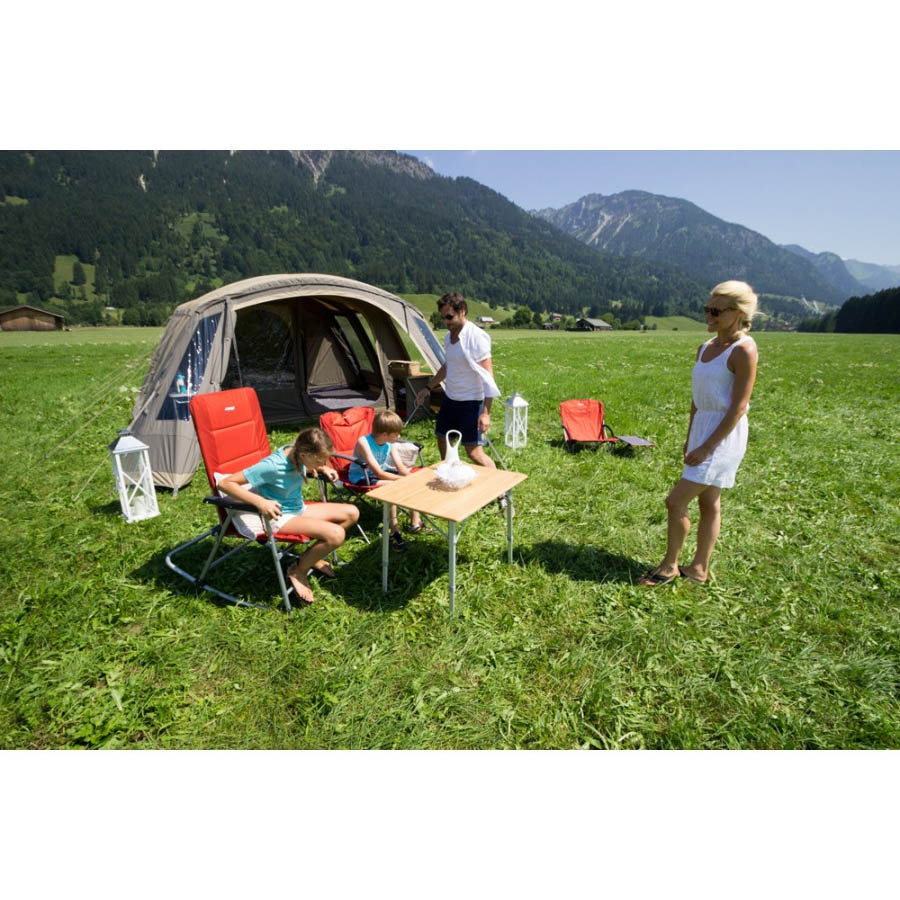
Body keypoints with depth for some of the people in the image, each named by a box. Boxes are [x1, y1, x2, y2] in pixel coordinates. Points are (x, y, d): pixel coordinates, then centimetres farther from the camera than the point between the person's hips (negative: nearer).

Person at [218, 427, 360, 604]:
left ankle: (315, 558, 15)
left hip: (298, 509, 8)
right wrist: (260, 502, -39)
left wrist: (322, 469, -2)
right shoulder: (273, 466, -30)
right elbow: (225, 483, -28)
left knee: (351, 513, 2)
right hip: (280, 517, -8)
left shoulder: (296, 453, -9)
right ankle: (298, 571, -1)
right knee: (335, 534, -26)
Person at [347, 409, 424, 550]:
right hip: (361, 477, -7)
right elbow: (379, 474, -32)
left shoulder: (390, 443, -9)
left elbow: (401, 468, -10)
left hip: (381, 471, 7)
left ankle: (415, 521, 2)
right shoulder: (364, 443, -29)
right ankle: (394, 531, -23)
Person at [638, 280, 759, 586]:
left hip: (723, 436, -8)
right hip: (701, 429, 8)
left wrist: (706, 447, -18)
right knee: (708, 503, 15)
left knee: (675, 501, -7)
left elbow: (738, 407, -17)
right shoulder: (705, 348, 10)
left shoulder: (743, 350, -15)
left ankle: (669, 566, 11)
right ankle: (699, 568, 26)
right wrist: (689, 439, 15)